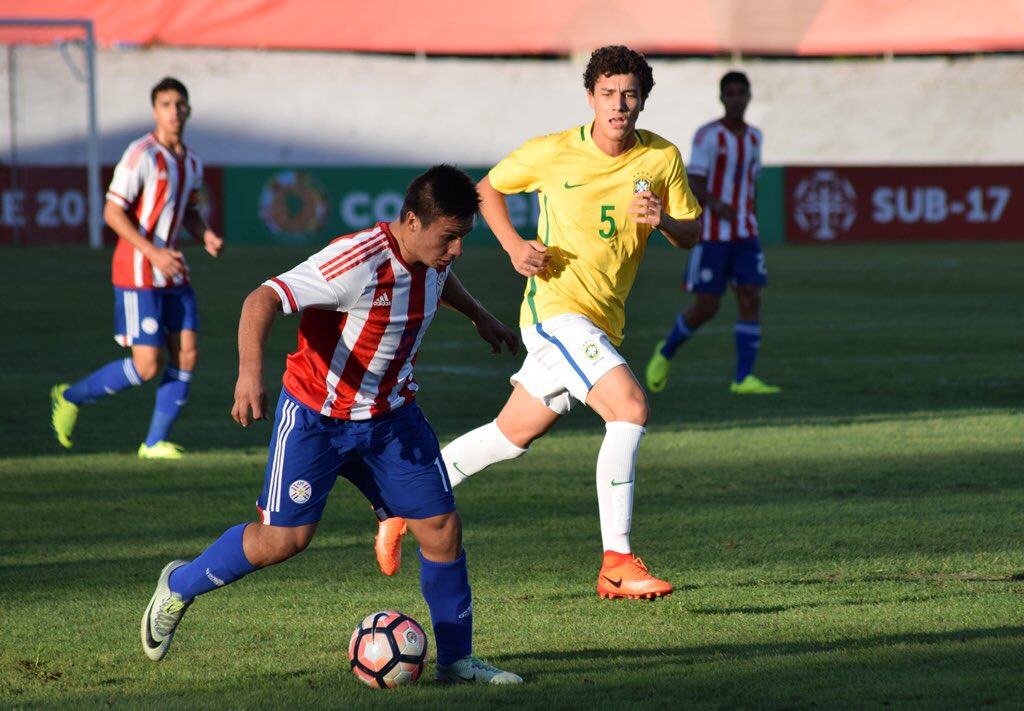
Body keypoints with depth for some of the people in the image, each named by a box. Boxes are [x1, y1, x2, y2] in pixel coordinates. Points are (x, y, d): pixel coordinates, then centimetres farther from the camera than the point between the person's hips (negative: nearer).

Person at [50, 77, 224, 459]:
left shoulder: (191, 162, 9)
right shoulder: (142, 155, -14)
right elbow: (113, 212, -16)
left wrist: (206, 236, 3)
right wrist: (152, 252, -24)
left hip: (173, 273, 7)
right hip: (138, 273, -7)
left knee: (187, 353, -2)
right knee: (147, 366, -9)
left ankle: (155, 442, 8)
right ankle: (70, 397, 12)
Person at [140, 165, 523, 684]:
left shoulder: (431, 257, -5)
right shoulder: (357, 262, -30)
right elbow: (263, 300, -36)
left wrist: (479, 315, 33)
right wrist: (251, 371, -51)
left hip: (391, 417, 7)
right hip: (316, 417, -7)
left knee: (442, 529, -1)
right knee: (282, 539, -4)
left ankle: (456, 659, 12)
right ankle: (179, 586, 22)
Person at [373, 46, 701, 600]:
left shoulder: (663, 159, 1)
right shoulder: (551, 154, -6)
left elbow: (692, 235, 9)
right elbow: (489, 188, 11)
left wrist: (663, 221, -14)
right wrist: (513, 245, -6)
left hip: (603, 322, 6)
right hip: (556, 308, -6)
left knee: (513, 435, 15)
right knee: (630, 406, -24)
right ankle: (617, 564, -23)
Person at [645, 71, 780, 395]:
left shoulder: (754, 137, 10)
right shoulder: (708, 135, -8)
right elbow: (695, 184, -13)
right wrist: (715, 205, -31)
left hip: (745, 234, 5)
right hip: (711, 234, -5)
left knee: (751, 300, -8)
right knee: (706, 307, -2)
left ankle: (744, 378, -9)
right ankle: (666, 352, 24)